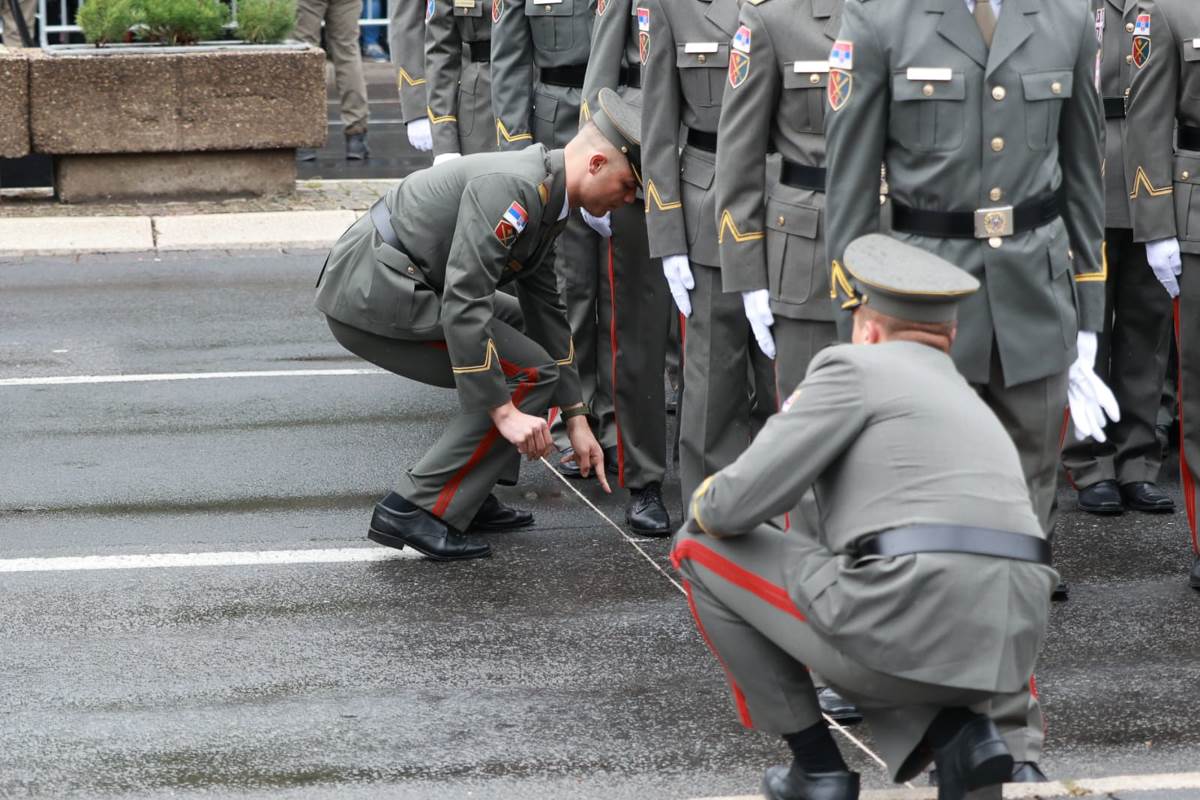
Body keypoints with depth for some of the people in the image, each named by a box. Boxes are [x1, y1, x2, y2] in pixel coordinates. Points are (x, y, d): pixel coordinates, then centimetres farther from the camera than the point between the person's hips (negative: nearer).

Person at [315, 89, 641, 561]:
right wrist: (503, 412, -22)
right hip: (370, 296, -10)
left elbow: (547, 310, 21)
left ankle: (466, 495, 17)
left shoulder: (546, 201, 12)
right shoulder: (511, 189, -20)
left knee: (528, 329, 20)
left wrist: (576, 420, 21)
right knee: (529, 374, -9)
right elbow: (463, 303, -26)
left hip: (375, 281, 10)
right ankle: (415, 509, -8)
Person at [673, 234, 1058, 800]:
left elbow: (739, 502, 1)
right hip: (995, 650, 7)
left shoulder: (851, 368, 7)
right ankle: (960, 734, 8)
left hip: (902, 624, -7)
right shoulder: (973, 415, 31)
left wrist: (706, 508, 25)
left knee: (700, 553, 16)